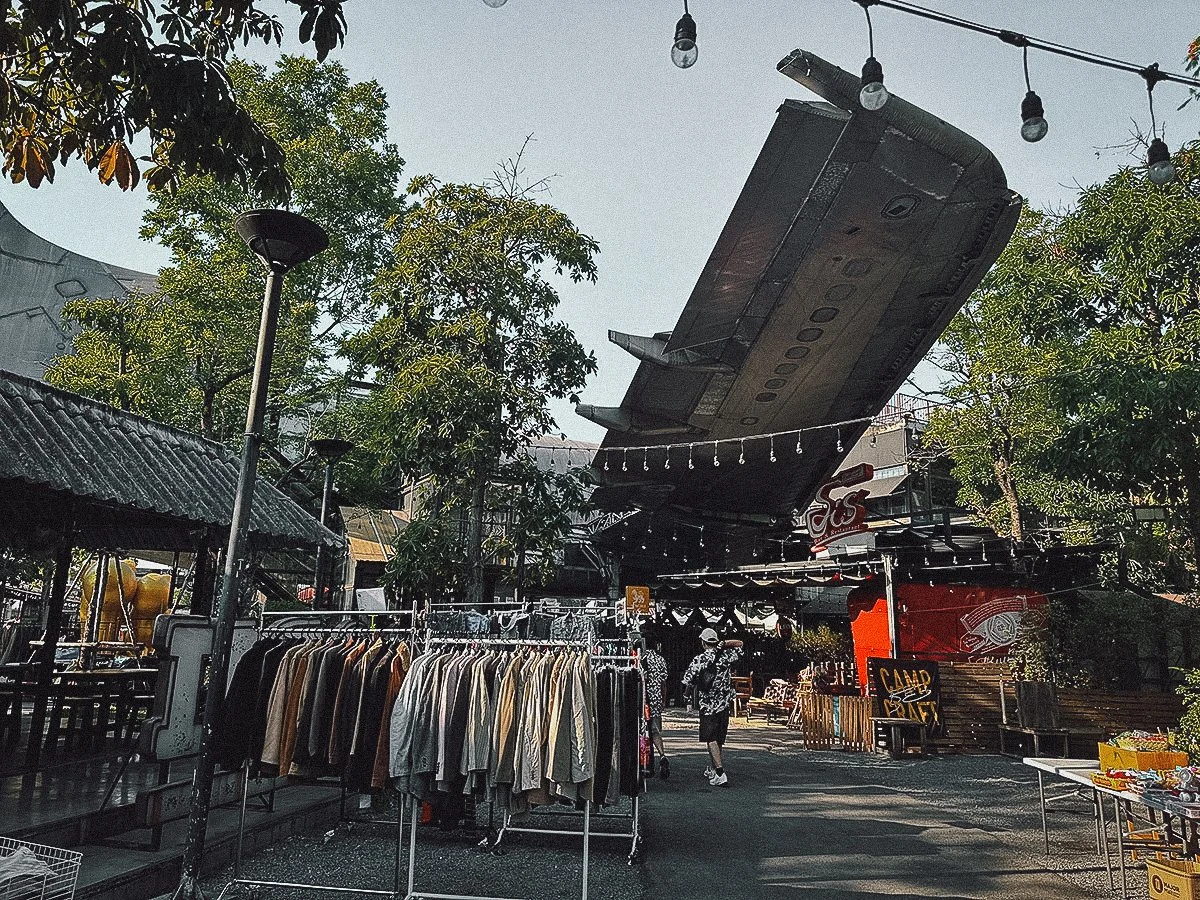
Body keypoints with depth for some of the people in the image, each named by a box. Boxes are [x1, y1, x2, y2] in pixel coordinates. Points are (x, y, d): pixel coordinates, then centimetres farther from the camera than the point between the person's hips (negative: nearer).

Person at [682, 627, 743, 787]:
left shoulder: (698, 660, -11)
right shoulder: (725, 656, 0)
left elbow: (688, 682, -8)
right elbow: (740, 645, 16)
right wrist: (724, 644, 2)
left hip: (707, 705, -5)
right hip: (724, 704, 5)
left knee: (711, 739, -4)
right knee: (718, 739, 16)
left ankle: (720, 774, -16)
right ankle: (712, 769, 30)